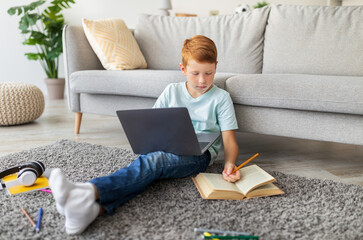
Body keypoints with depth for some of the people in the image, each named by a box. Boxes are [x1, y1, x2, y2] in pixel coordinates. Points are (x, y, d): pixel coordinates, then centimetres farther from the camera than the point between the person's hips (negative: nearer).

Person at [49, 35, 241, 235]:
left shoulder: (221, 98, 6)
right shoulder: (172, 91, 14)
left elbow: (229, 140, 0)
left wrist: (229, 164, -21)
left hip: (199, 153, -3)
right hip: (168, 148, 3)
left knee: (153, 161, -34)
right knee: (145, 162, -33)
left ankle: (89, 191, -57)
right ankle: (94, 208, -61)